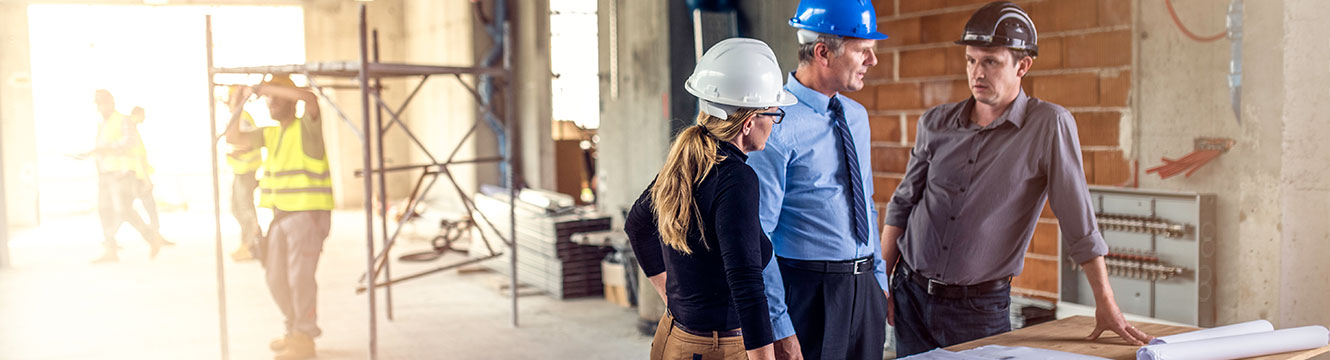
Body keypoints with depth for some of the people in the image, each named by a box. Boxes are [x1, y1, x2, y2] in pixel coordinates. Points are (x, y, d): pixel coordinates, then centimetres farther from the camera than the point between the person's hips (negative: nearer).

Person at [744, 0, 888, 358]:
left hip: (864, 288, 7)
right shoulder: (778, 126, -16)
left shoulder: (856, 116, 10)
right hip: (806, 292, -7)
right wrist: (778, 326, -18)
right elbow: (756, 233, -18)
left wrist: (880, 281, 17)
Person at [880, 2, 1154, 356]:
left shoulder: (1049, 125, -10)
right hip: (910, 295, 4)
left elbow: (1079, 223, -10)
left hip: (980, 309, -3)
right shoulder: (935, 123, 2)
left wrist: (1106, 304, -9)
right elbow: (902, 204, 9)